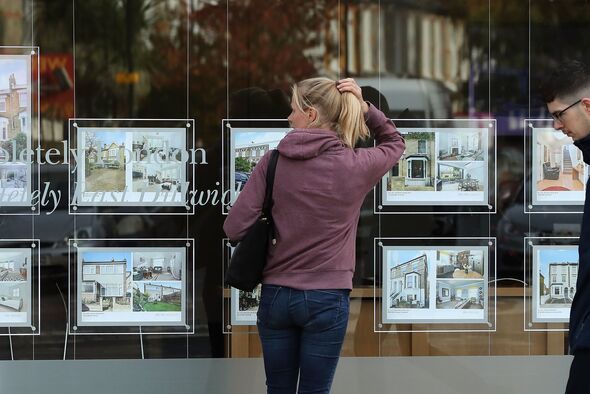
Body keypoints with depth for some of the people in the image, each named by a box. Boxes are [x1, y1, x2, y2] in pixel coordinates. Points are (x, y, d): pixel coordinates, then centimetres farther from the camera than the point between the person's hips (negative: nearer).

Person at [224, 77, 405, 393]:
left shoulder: (273, 161, -7)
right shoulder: (355, 166, -7)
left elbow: (234, 228, -9)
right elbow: (394, 143, 16)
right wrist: (365, 108, 0)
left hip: (275, 295, 1)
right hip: (327, 299, -1)